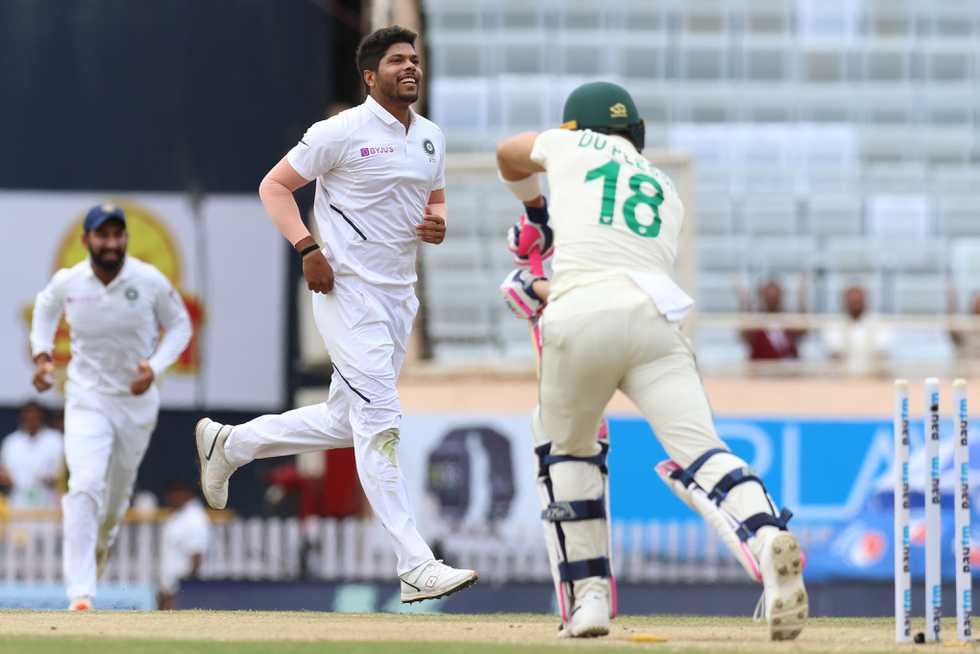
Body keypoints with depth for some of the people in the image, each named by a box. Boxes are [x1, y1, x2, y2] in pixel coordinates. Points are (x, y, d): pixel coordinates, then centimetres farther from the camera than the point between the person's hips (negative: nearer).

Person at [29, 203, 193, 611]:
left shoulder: (150, 281, -13)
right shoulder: (67, 283, -9)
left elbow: (179, 324, 1)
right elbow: (46, 306, 14)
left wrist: (155, 366, -15)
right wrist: (41, 355, -1)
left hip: (137, 399, 1)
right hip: (87, 400, -1)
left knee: (117, 494, 16)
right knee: (85, 486, -20)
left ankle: (100, 545, 53)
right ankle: (80, 593, -24)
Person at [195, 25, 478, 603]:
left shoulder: (430, 138, 11)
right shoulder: (343, 132, -10)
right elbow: (274, 186, -4)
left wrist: (437, 224, 0)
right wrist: (307, 248, -18)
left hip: (399, 294, 8)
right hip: (348, 291, -8)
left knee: (344, 423, 15)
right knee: (380, 421, -13)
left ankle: (228, 445, 36)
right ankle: (416, 568, -16)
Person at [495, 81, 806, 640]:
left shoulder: (573, 147, 24)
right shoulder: (667, 191, 31)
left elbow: (508, 155, 46)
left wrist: (535, 210, 65)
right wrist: (544, 291, 50)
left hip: (580, 319, -1)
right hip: (654, 316, 1)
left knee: (567, 448, 22)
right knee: (698, 448, -14)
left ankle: (588, 594, 13)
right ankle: (766, 537, -43)